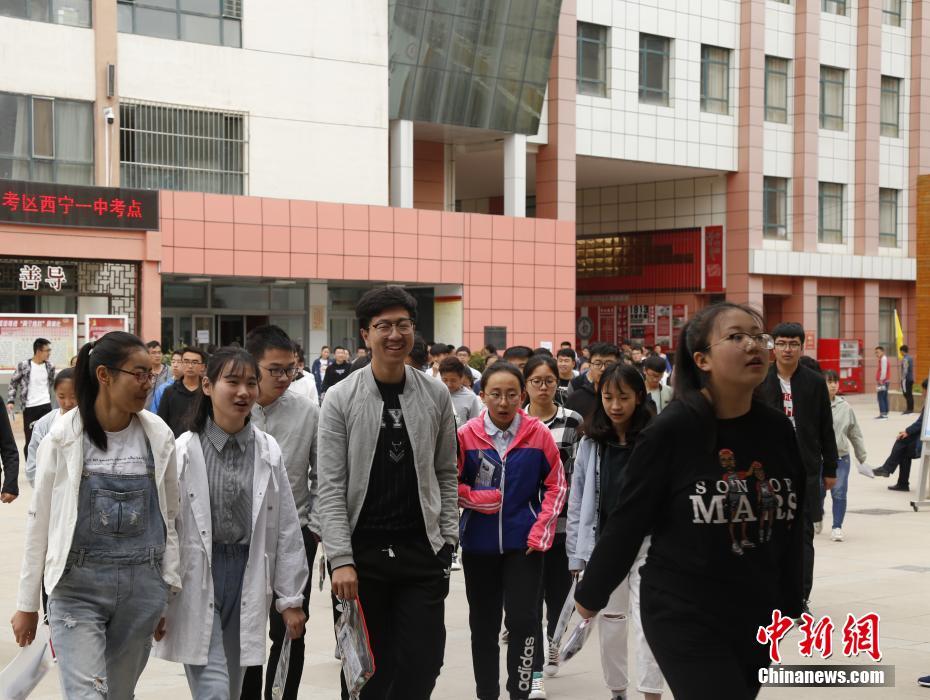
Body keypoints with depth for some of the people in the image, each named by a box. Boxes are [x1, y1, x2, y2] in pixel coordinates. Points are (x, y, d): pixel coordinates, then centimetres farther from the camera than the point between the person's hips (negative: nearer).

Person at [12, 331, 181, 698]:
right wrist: (27, 603, 3)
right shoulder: (63, 438, -6)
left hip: (141, 586, 3)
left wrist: (168, 587, 7)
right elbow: (40, 521, 1)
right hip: (78, 586, -3)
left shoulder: (159, 436, 1)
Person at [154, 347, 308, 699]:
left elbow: (286, 528, 6)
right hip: (197, 580, -4)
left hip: (248, 576, 4)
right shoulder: (184, 451, -8)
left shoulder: (268, 451, 2)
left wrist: (291, 598, 5)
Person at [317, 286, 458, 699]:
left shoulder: (436, 396, 4)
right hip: (362, 553, -2)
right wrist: (340, 559, -15)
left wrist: (448, 539, 2)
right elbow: (331, 487, -8)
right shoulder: (340, 399, -5)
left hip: (421, 552, 2)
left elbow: (445, 475, 11)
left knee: (422, 666, -1)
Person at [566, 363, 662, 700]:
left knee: (646, 621, -6)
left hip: (647, 544, -4)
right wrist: (576, 553, 3)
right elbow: (577, 501, 5)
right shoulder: (590, 443, 2)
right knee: (610, 621, 14)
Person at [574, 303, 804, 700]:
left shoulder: (777, 430, 1)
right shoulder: (671, 432, -14)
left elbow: (791, 524, 10)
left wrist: (790, 604, 16)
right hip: (683, 616, -6)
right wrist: (591, 594, 2)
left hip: (758, 617, 6)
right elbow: (627, 522, -7)